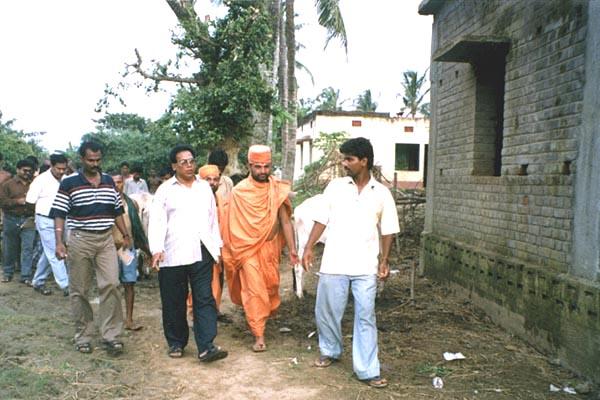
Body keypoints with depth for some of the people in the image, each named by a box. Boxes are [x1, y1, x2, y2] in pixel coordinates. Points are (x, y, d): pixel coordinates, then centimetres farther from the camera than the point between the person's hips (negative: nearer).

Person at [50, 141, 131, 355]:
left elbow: (117, 211, 17)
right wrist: (59, 242, -13)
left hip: (106, 240, 3)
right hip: (79, 240, -2)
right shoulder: (69, 183, -2)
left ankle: (111, 335, -1)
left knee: (111, 285, -8)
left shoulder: (109, 181, 10)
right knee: (79, 290, 6)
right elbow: (59, 214, -4)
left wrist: (126, 235, 15)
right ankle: (83, 336, 19)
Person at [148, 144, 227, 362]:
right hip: (173, 254, -2)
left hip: (202, 252, 2)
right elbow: (157, 221, -4)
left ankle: (206, 347, -3)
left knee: (205, 300, -3)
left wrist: (217, 246, 15)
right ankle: (176, 343, 24)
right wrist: (156, 249, -18)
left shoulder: (205, 187, 14)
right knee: (174, 301, 7)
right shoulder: (165, 190, 4)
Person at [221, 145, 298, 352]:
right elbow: (231, 225, -2)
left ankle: (267, 312, 45)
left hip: (270, 247, 3)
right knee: (254, 291, -4)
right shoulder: (239, 191, -8)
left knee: (271, 286, 15)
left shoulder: (277, 190, -3)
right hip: (248, 249, -2)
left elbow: (285, 221, -2)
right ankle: (259, 336, 5)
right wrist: (231, 252, 0)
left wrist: (292, 249, -7)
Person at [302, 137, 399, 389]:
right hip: (333, 264, 1)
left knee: (365, 317, 3)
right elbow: (322, 219, 3)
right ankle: (330, 351, 37)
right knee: (326, 312, 11)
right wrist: (309, 247, -6)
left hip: (365, 267, -1)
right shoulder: (335, 186, 1)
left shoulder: (382, 193, 2)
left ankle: (367, 370, 13)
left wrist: (384, 260, 2)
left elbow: (387, 230, 8)